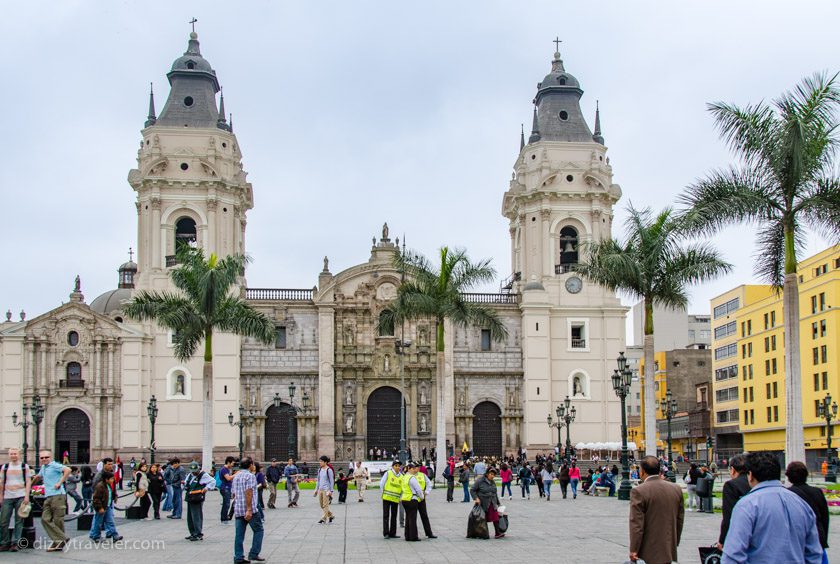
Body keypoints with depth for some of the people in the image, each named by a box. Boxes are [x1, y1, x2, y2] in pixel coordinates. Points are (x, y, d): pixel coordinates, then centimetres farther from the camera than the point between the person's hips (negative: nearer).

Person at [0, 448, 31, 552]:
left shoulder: (25, 467, 6)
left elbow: (28, 482, 3)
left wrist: (27, 496, -7)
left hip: (21, 497, -2)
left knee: (19, 521, -4)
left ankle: (15, 543, -1)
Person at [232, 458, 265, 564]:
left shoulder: (236, 476, 17)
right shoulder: (250, 476, -9)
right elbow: (248, 493, -18)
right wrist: (249, 510, -21)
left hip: (238, 510, 8)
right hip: (250, 510, -8)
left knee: (239, 534, 6)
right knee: (258, 531, 5)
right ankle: (254, 554, 0)